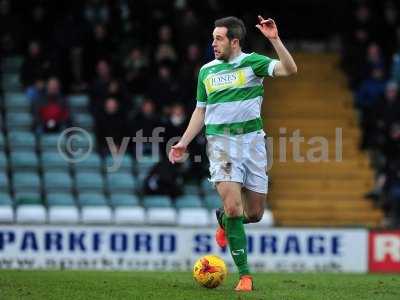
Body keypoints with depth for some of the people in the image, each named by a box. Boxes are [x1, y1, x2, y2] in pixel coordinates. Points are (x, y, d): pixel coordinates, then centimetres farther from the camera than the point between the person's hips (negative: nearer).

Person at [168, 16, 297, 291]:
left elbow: (290, 69, -15)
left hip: (252, 139, 0)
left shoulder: (252, 62, 0)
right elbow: (201, 110, 20)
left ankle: (224, 221, 41)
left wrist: (275, 40, -26)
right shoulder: (207, 71, 10)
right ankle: (245, 275, -10)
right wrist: (183, 143, 13)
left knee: (255, 213, 4)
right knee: (233, 205, -17)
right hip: (221, 142, 1)